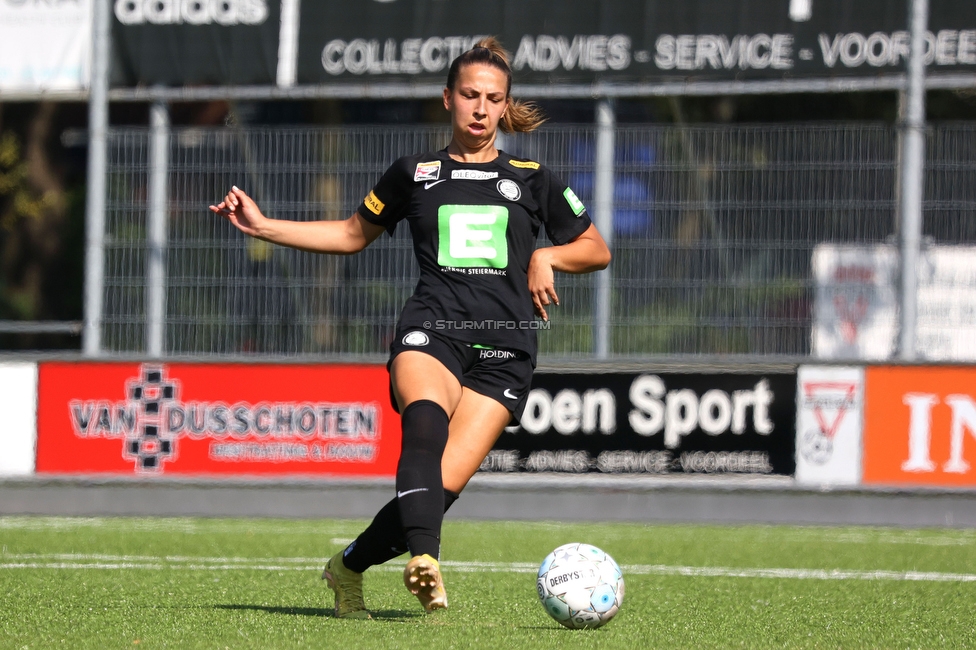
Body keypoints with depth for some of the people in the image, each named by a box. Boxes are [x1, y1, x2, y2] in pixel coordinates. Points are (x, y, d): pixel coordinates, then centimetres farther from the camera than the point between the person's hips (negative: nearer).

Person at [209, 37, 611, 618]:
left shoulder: (531, 180, 17)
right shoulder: (415, 175, 18)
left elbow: (597, 250, 24)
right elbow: (355, 234, 31)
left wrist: (546, 257, 4)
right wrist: (262, 226, 23)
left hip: (503, 350, 0)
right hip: (431, 330, 0)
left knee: (444, 485, -17)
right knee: (426, 417, -38)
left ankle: (349, 567, 5)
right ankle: (424, 558, -56)